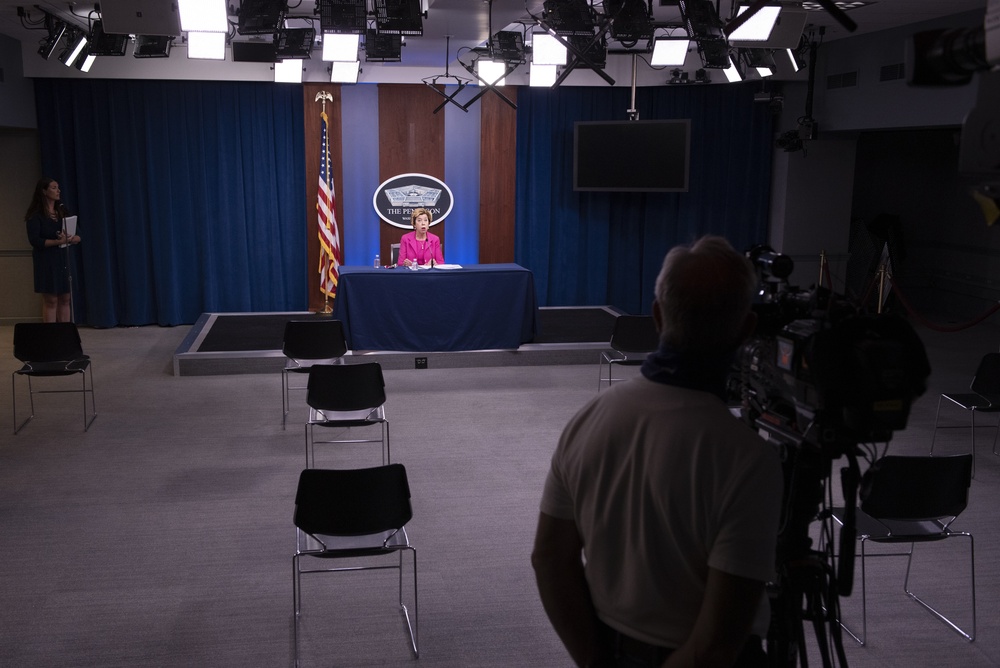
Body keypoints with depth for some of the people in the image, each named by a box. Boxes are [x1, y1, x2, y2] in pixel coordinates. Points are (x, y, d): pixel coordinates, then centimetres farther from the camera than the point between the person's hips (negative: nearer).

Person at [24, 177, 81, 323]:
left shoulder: (62, 211, 11)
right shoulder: (35, 215, -6)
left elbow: (77, 236, 8)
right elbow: (34, 240, -14)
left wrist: (71, 239, -15)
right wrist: (57, 242, -24)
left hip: (63, 259, 6)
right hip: (46, 261, -6)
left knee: (65, 299, 4)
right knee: (50, 300, -5)